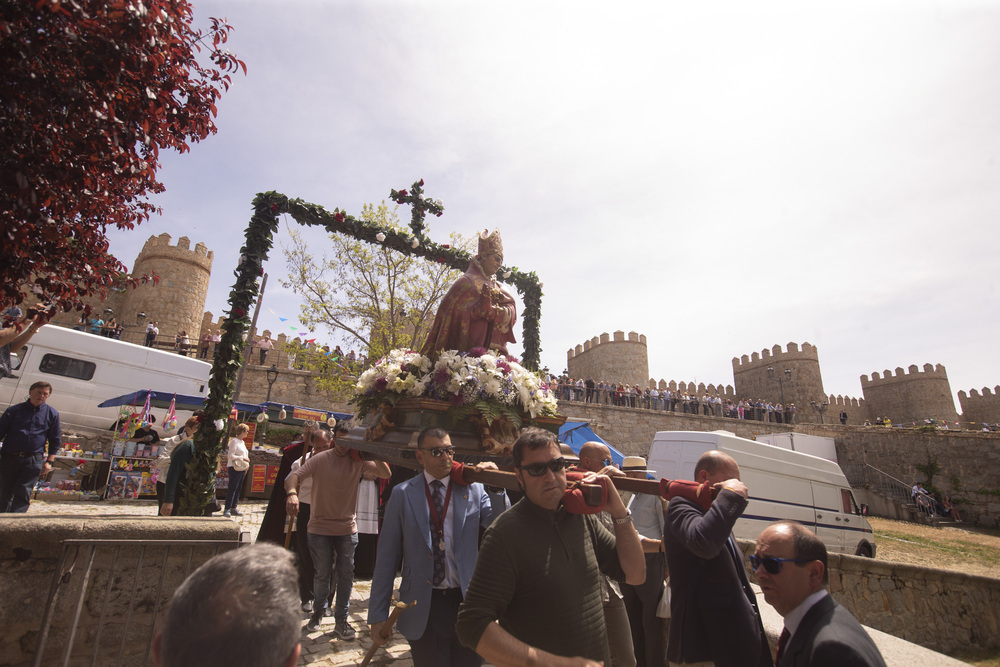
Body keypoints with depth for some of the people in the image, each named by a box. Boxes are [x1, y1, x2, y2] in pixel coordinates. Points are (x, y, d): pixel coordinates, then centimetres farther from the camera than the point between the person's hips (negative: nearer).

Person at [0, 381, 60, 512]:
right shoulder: (14, 410, 6)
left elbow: (55, 440, 10)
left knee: (23, 494, -5)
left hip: (33, 460, -1)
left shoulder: (52, 414, 7)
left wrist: (49, 462, 4)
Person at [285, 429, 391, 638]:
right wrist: (291, 492, -43)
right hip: (320, 527, -2)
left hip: (347, 529, 2)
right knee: (322, 574, 10)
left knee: (346, 574, 5)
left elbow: (386, 474, -12)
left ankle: (341, 621, 20)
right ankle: (318, 611, 37)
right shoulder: (320, 459, -10)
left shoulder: (358, 461, -4)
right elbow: (293, 476, -21)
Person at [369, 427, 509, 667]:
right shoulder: (402, 494, -4)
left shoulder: (474, 489, -1)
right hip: (422, 610, -1)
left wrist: (497, 488, -19)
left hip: (466, 601, 2)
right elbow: (386, 557, -2)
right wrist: (378, 615, -2)